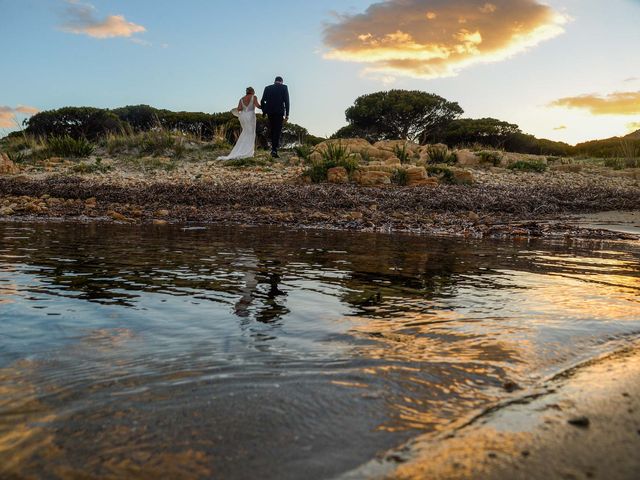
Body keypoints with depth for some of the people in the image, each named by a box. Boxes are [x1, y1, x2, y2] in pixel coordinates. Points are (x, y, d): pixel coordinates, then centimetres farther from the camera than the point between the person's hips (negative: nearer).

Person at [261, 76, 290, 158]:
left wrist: (264, 111, 15)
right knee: (278, 131, -3)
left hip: (270, 112, 3)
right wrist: (287, 114, -4)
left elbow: (262, 101, 6)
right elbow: (286, 101, -4)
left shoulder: (267, 88, 11)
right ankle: (274, 150, -11)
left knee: (272, 130, 16)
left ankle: (274, 146, 17)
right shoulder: (284, 87, 3)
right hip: (279, 112, -3)